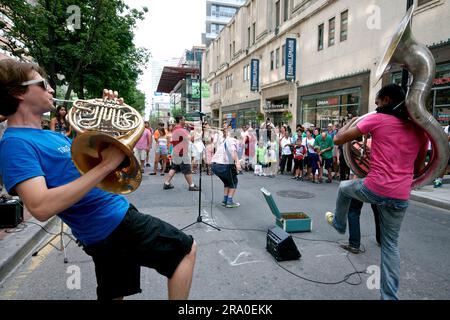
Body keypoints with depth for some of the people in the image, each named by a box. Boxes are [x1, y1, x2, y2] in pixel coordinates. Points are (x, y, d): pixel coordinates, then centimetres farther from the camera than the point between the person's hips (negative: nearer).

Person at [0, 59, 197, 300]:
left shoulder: (51, 135, 14)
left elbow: (93, 155, 21)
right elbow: (41, 207, -30)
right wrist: (106, 166, -29)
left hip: (110, 224, 9)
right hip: (115, 223, -9)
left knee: (113, 295, 21)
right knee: (185, 249, 3)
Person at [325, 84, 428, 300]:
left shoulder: (377, 119, -4)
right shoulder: (419, 129, 12)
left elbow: (339, 139, -2)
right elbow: (418, 167, 22)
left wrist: (352, 121, 15)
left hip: (374, 189, -5)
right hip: (401, 197, 5)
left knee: (344, 187, 30)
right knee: (390, 245, 17)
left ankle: (339, 224, 49)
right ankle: (390, 296, 22)